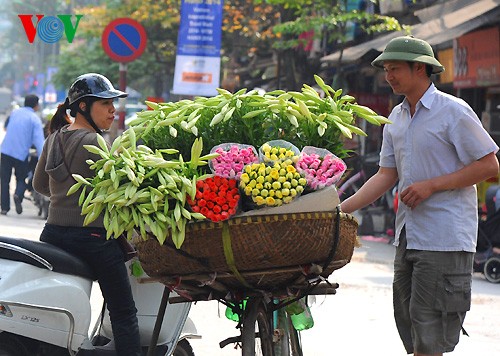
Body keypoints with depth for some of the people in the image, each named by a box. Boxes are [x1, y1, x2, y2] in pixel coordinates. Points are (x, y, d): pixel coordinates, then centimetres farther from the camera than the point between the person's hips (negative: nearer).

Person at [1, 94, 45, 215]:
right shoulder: (35, 119, -4)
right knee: (21, 179, 12)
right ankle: (18, 195, -18)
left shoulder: (14, 113, 10)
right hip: (21, 153, -3)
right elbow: (39, 140, -13)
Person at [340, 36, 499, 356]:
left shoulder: (453, 111, -8)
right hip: (408, 238, 8)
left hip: (445, 238, -8)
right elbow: (386, 176, 14)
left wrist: (431, 186, -15)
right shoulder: (396, 119, 14)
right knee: (409, 327, 10)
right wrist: (340, 209, 2)